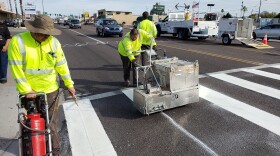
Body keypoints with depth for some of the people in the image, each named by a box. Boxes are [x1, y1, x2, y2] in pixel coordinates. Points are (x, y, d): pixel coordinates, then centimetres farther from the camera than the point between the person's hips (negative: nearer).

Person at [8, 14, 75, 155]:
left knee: (51, 124, 11)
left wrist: (69, 84, 1)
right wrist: (26, 90, -17)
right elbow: (17, 69, -15)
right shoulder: (18, 41, -15)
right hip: (29, 92, -1)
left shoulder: (54, 42, -6)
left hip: (50, 90, 1)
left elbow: (61, 65, -1)